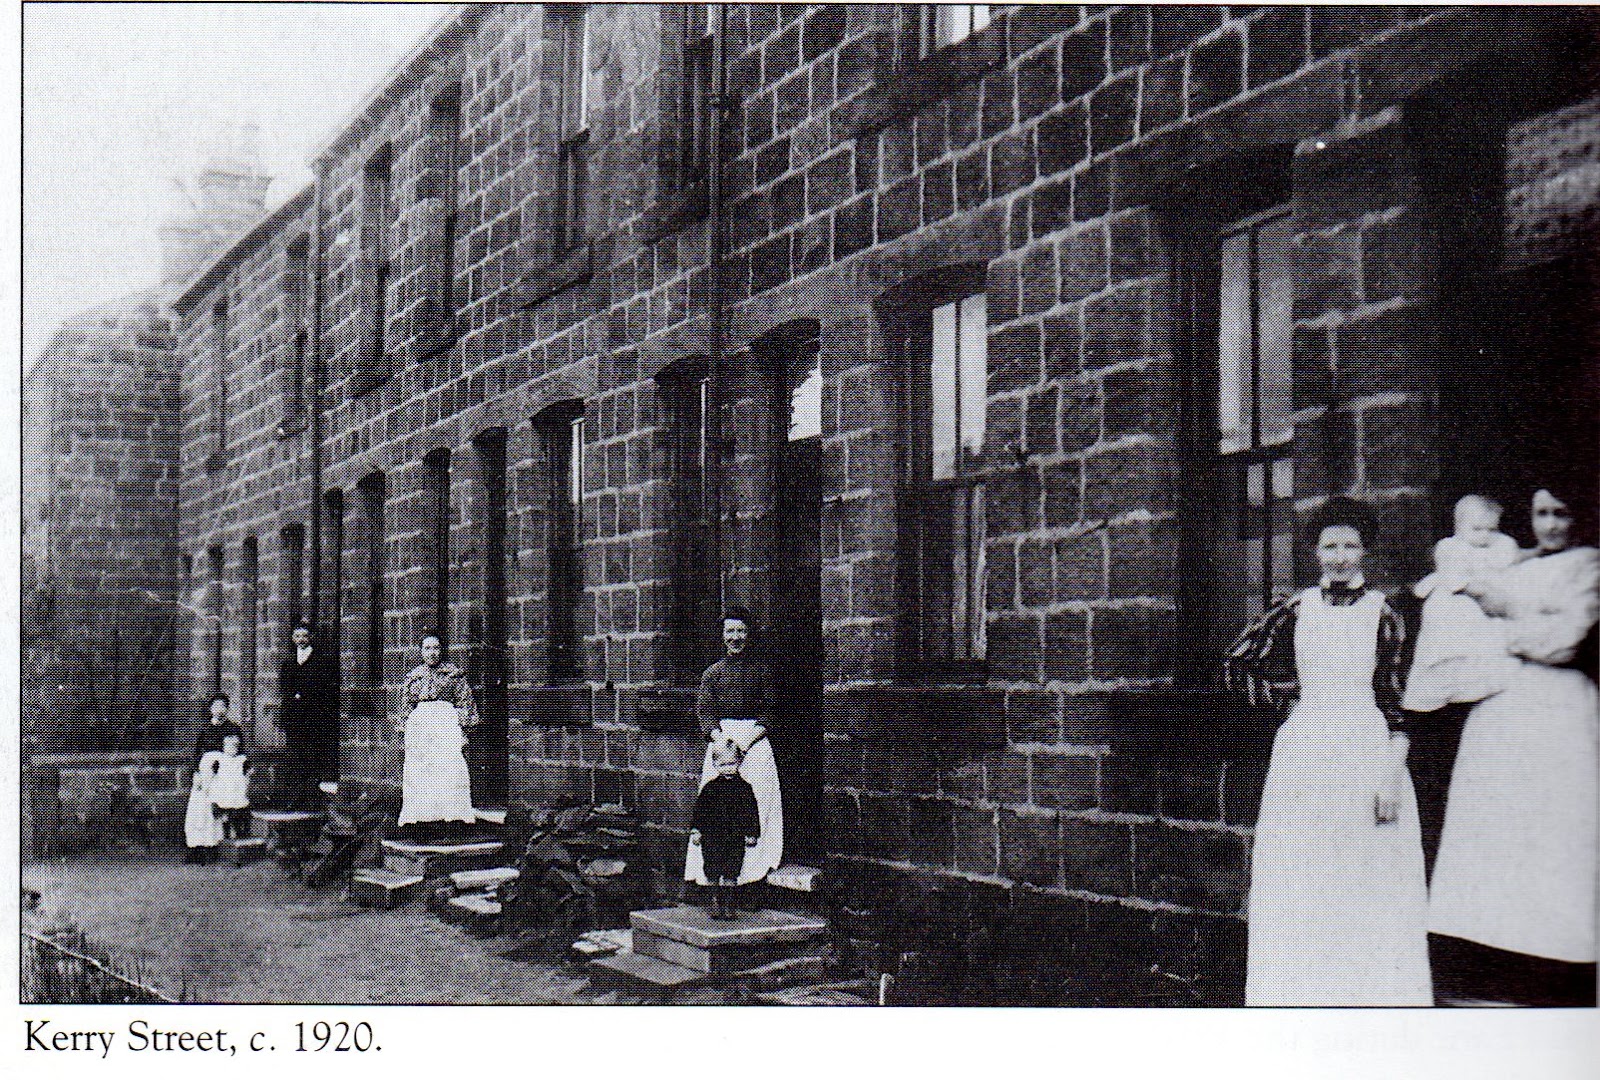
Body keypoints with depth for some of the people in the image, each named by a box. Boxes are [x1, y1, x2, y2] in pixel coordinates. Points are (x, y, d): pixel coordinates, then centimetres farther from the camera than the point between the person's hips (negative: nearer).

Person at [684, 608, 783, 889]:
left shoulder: (761, 670, 8)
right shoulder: (713, 672, 10)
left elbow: (767, 712, 3)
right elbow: (704, 710, 3)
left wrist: (746, 741, -11)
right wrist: (721, 740, -13)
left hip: (755, 738, 0)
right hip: (721, 736, 0)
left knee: (760, 794, -8)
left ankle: (758, 862, -5)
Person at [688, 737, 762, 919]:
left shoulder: (744, 788, 4)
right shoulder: (710, 787, 4)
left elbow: (752, 813, 8)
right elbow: (700, 809, 8)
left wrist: (751, 834, 5)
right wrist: (696, 830, 3)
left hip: (736, 838, 0)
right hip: (712, 838, 0)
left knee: (731, 875, 0)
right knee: (712, 872, 1)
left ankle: (729, 905, 8)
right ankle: (716, 903, 11)